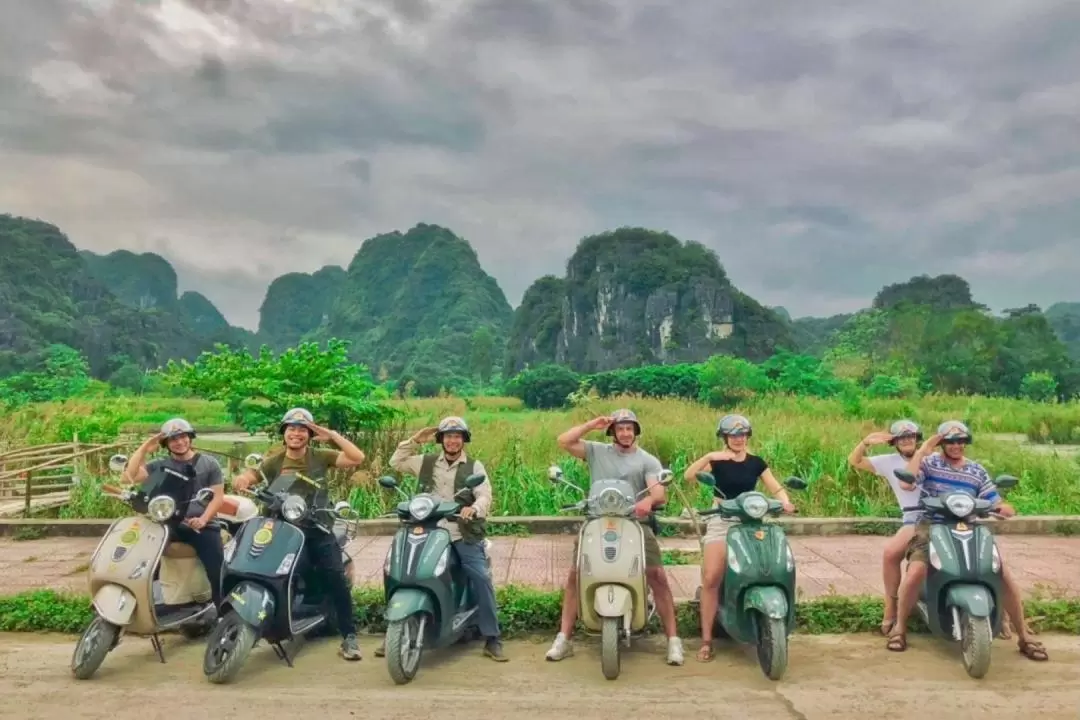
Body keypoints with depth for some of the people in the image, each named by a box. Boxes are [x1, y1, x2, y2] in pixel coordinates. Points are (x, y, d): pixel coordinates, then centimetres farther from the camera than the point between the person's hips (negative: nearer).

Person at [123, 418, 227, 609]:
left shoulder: (209, 463, 10)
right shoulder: (160, 466, 13)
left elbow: (218, 496, 4)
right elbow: (131, 475, -2)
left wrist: (203, 519, -12)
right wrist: (145, 448, -2)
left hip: (201, 525, -2)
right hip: (169, 524, 2)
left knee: (218, 572, -18)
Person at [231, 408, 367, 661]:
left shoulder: (320, 457, 3)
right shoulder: (273, 462, 5)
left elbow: (357, 458, -8)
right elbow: (247, 478, -6)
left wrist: (332, 436, -12)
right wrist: (241, 479, -28)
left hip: (318, 529, -1)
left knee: (336, 578, -16)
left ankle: (349, 637, -9)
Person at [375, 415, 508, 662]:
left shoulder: (474, 466, 4)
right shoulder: (426, 462, 11)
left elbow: (485, 496, -6)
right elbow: (396, 462, 14)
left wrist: (473, 509, -29)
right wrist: (414, 441, 4)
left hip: (463, 536, -2)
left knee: (482, 578, -16)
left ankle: (492, 639, -5)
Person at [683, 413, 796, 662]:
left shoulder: (756, 462, 9)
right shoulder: (717, 460, 1)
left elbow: (776, 488, 5)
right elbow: (688, 476, -14)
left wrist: (785, 501, -15)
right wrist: (708, 456, -25)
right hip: (721, 522, -2)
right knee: (711, 579, -15)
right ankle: (706, 640, -7)